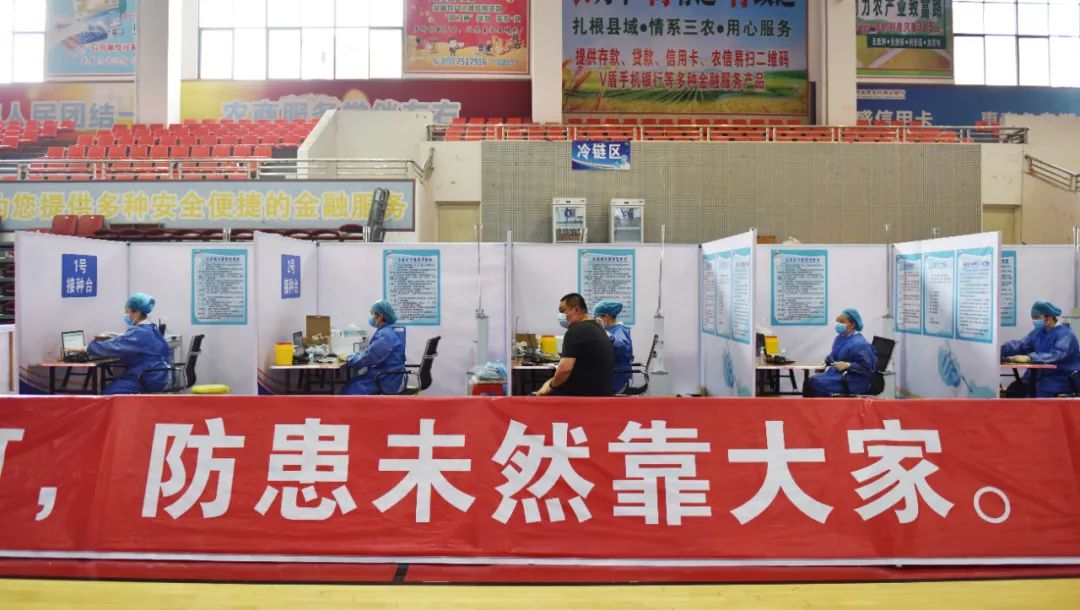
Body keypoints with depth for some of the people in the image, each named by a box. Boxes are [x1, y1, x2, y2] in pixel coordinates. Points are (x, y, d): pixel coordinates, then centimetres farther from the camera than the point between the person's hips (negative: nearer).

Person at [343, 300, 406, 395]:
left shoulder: (385, 335, -18)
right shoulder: (385, 332, 15)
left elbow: (369, 357, -20)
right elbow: (371, 352, 20)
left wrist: (348, 360, -6)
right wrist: (351, 356, 8)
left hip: (388, 381, -9)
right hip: (386, 376, 9)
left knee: (351, 389, -11)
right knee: (352, 384, 3)